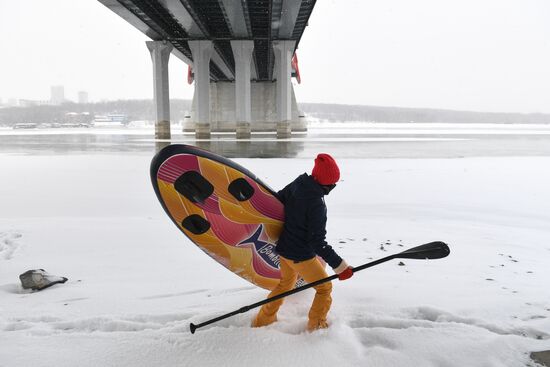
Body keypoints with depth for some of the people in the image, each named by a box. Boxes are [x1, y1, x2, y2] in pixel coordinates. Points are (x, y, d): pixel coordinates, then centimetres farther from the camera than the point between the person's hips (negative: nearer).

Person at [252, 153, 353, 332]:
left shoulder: (296, 185, -7)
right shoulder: (316, 204, -29)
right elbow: (317, 242, -27)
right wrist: (339, 265, -25)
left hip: (284, 249, 8)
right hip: (301, 256, -8)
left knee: (285, 283, 31)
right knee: (324, 287, 16)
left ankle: (263, 319, 41)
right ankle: (316, 324, 32)